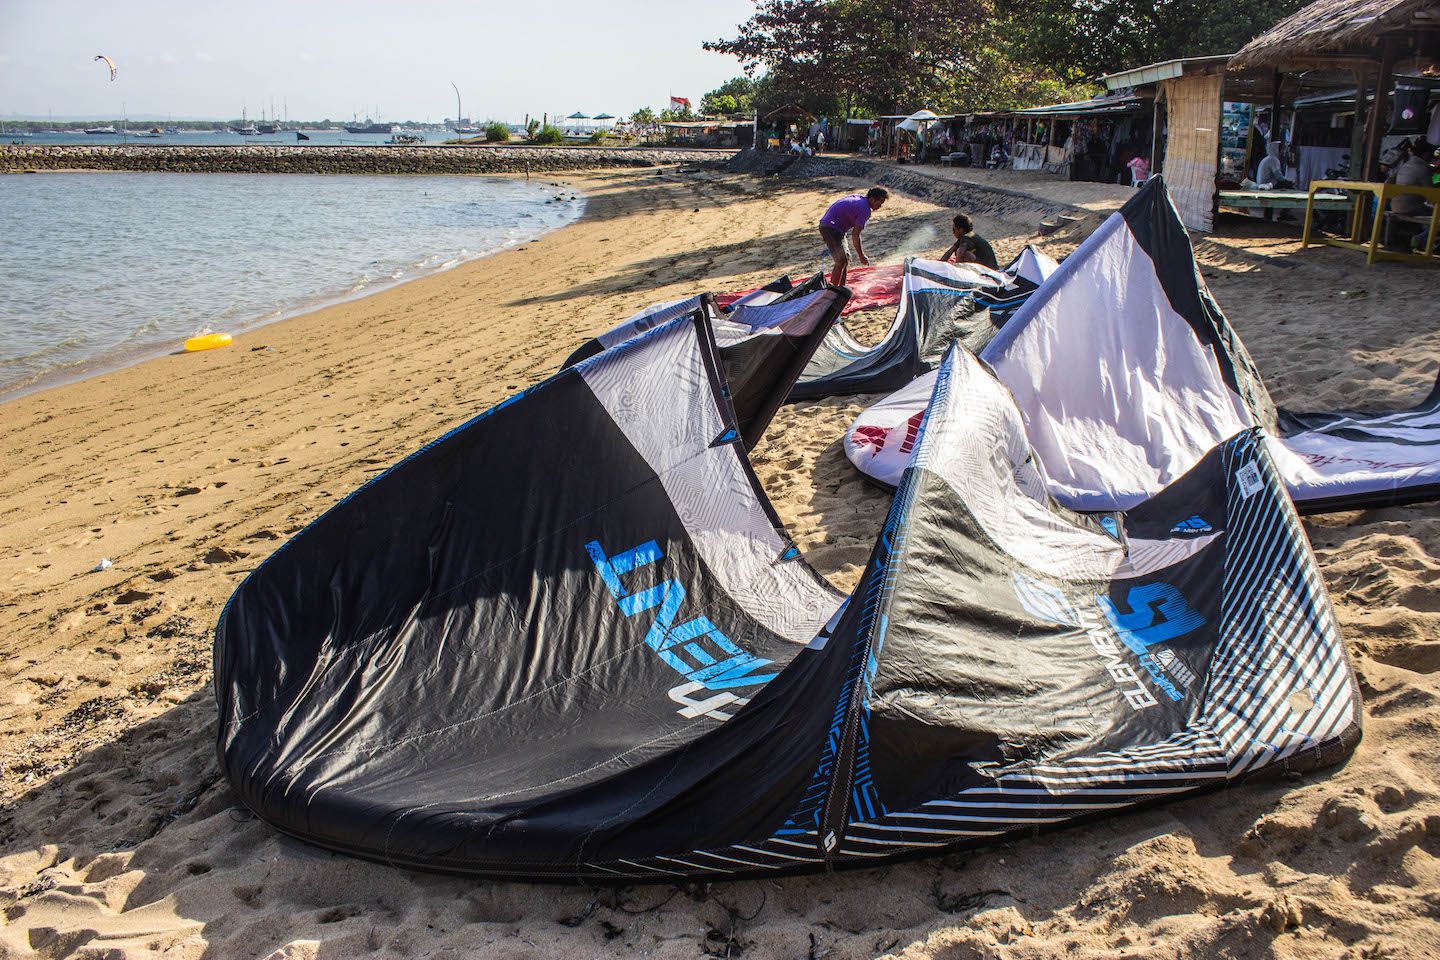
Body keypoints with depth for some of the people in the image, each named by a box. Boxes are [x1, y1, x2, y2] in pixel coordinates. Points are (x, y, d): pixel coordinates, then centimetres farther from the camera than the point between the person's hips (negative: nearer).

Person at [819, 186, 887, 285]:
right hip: (831, 228, -10)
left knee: (846, 258, 13)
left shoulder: (858, 197, 10)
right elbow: (855, 235, -20)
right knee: (841, 262, -13)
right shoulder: (865, 210, -18)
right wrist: (861, 256, -12)